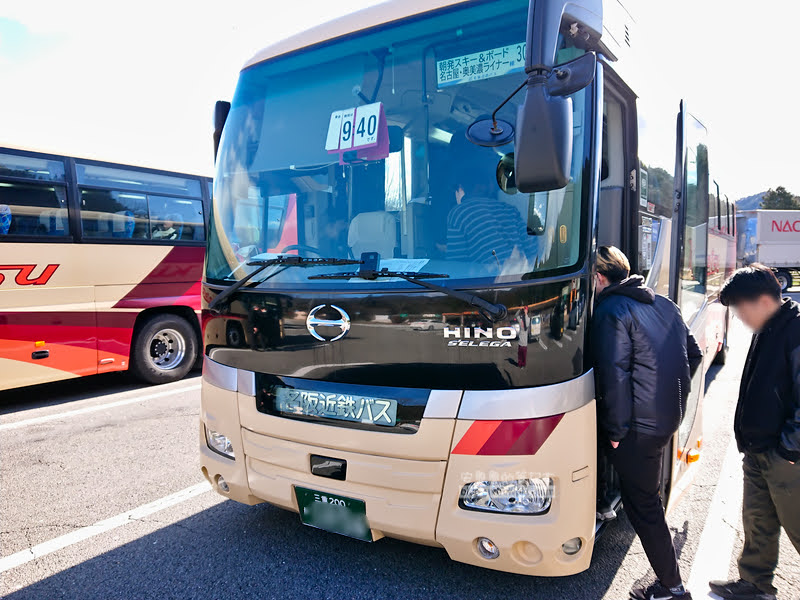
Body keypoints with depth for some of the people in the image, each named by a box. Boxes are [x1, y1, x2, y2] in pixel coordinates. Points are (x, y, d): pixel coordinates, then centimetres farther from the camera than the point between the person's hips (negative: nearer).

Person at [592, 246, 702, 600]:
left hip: (639, 425, -8)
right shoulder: (664, 305, 11)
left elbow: (614, 375, -20)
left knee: (643, 506, 4)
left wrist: (616, 430, -13)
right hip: (671, 416, 9)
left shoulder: (611, 311, -15)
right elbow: (693, 355, 17)